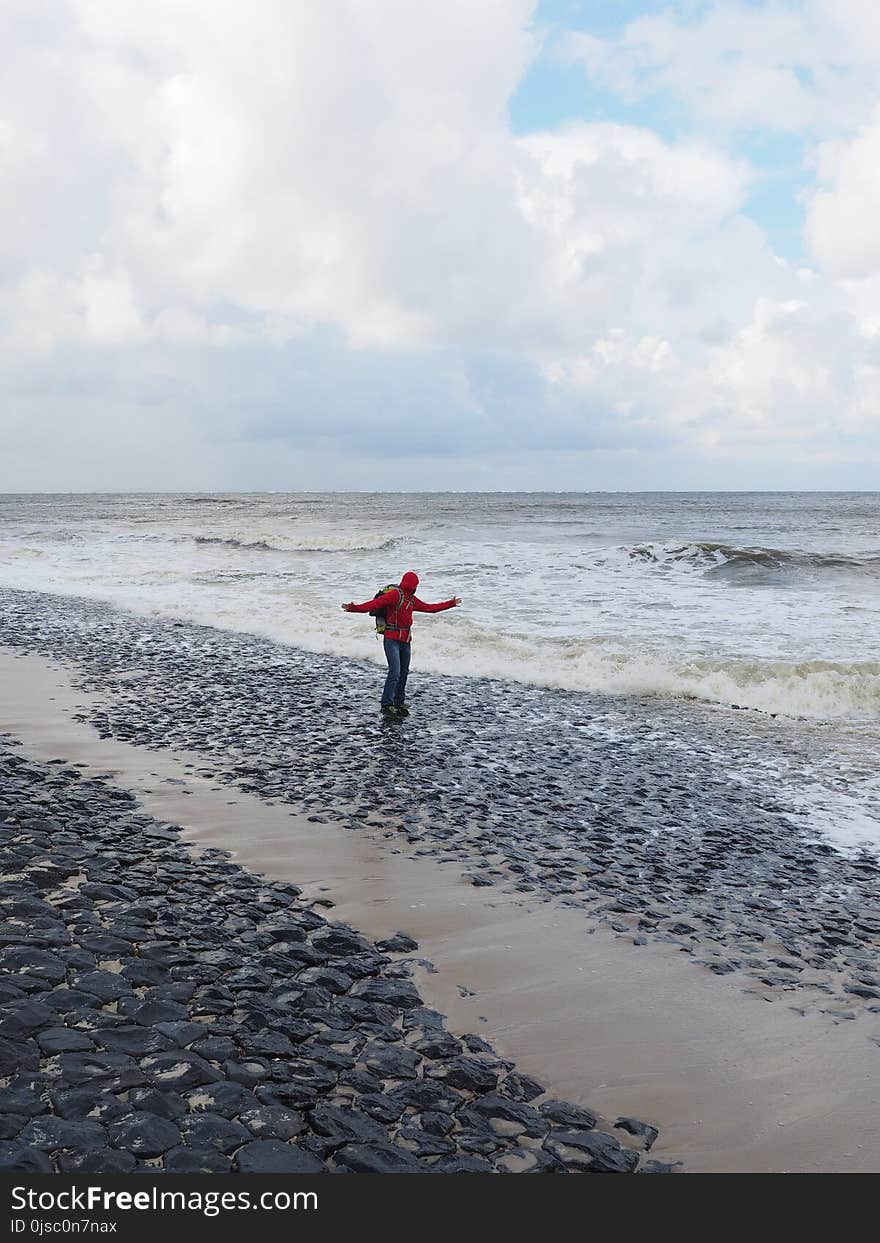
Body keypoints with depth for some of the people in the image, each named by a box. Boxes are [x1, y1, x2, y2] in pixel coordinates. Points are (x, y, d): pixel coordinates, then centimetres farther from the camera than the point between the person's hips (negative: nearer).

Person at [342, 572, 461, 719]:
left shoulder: (412, 599, 16)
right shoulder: (394, 594, -11)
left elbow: (429, 607, 28)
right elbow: (374, 604, -22)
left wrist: (451, 603, 35)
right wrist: (355, 608, -37)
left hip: (405, 641, 9)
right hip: (392, 640, -9)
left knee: (404, 673, 14)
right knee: (395, 672, -16)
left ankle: (399, 704, 25)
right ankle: (387, 706, -12)